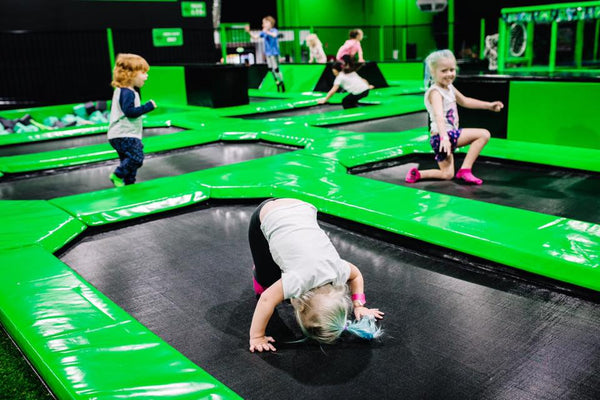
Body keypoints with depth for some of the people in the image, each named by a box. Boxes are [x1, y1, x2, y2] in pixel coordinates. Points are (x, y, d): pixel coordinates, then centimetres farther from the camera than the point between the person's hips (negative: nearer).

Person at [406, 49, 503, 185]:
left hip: (449, 135, 9)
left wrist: (489, 105, 27)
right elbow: (439, 116, -34)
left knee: (448, 175, 13)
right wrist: (444, 137, -48)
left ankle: (418, 174, 4)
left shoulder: (449, 88, 11)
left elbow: (465, 101, 27)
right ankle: (465, 169, -10)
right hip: (442, 136, -9)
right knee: (484, 134, -11)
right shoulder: (435, 92, -18)